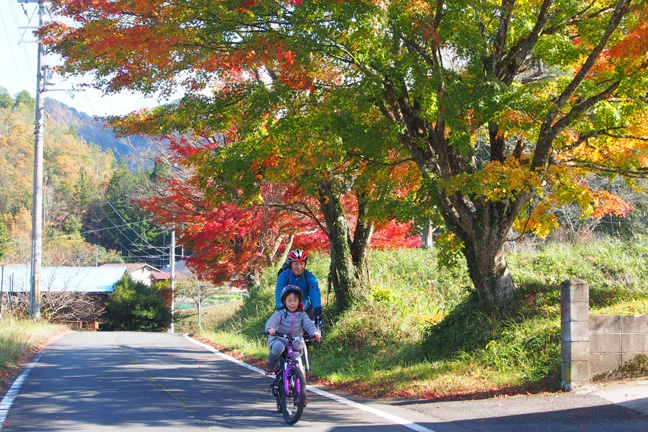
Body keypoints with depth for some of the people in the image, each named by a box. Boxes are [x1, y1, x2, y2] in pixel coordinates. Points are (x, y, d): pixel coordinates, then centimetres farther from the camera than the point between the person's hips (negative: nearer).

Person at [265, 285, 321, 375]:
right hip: (279, 339, -3)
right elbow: (273, 320, -20)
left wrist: (315, 332, -34)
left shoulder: (301, 314, 3)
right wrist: (270, 328, -45)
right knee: (278, 347, -35)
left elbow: (308, 324, -11)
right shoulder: (280, 312, -3)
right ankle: (270, 365, -11)